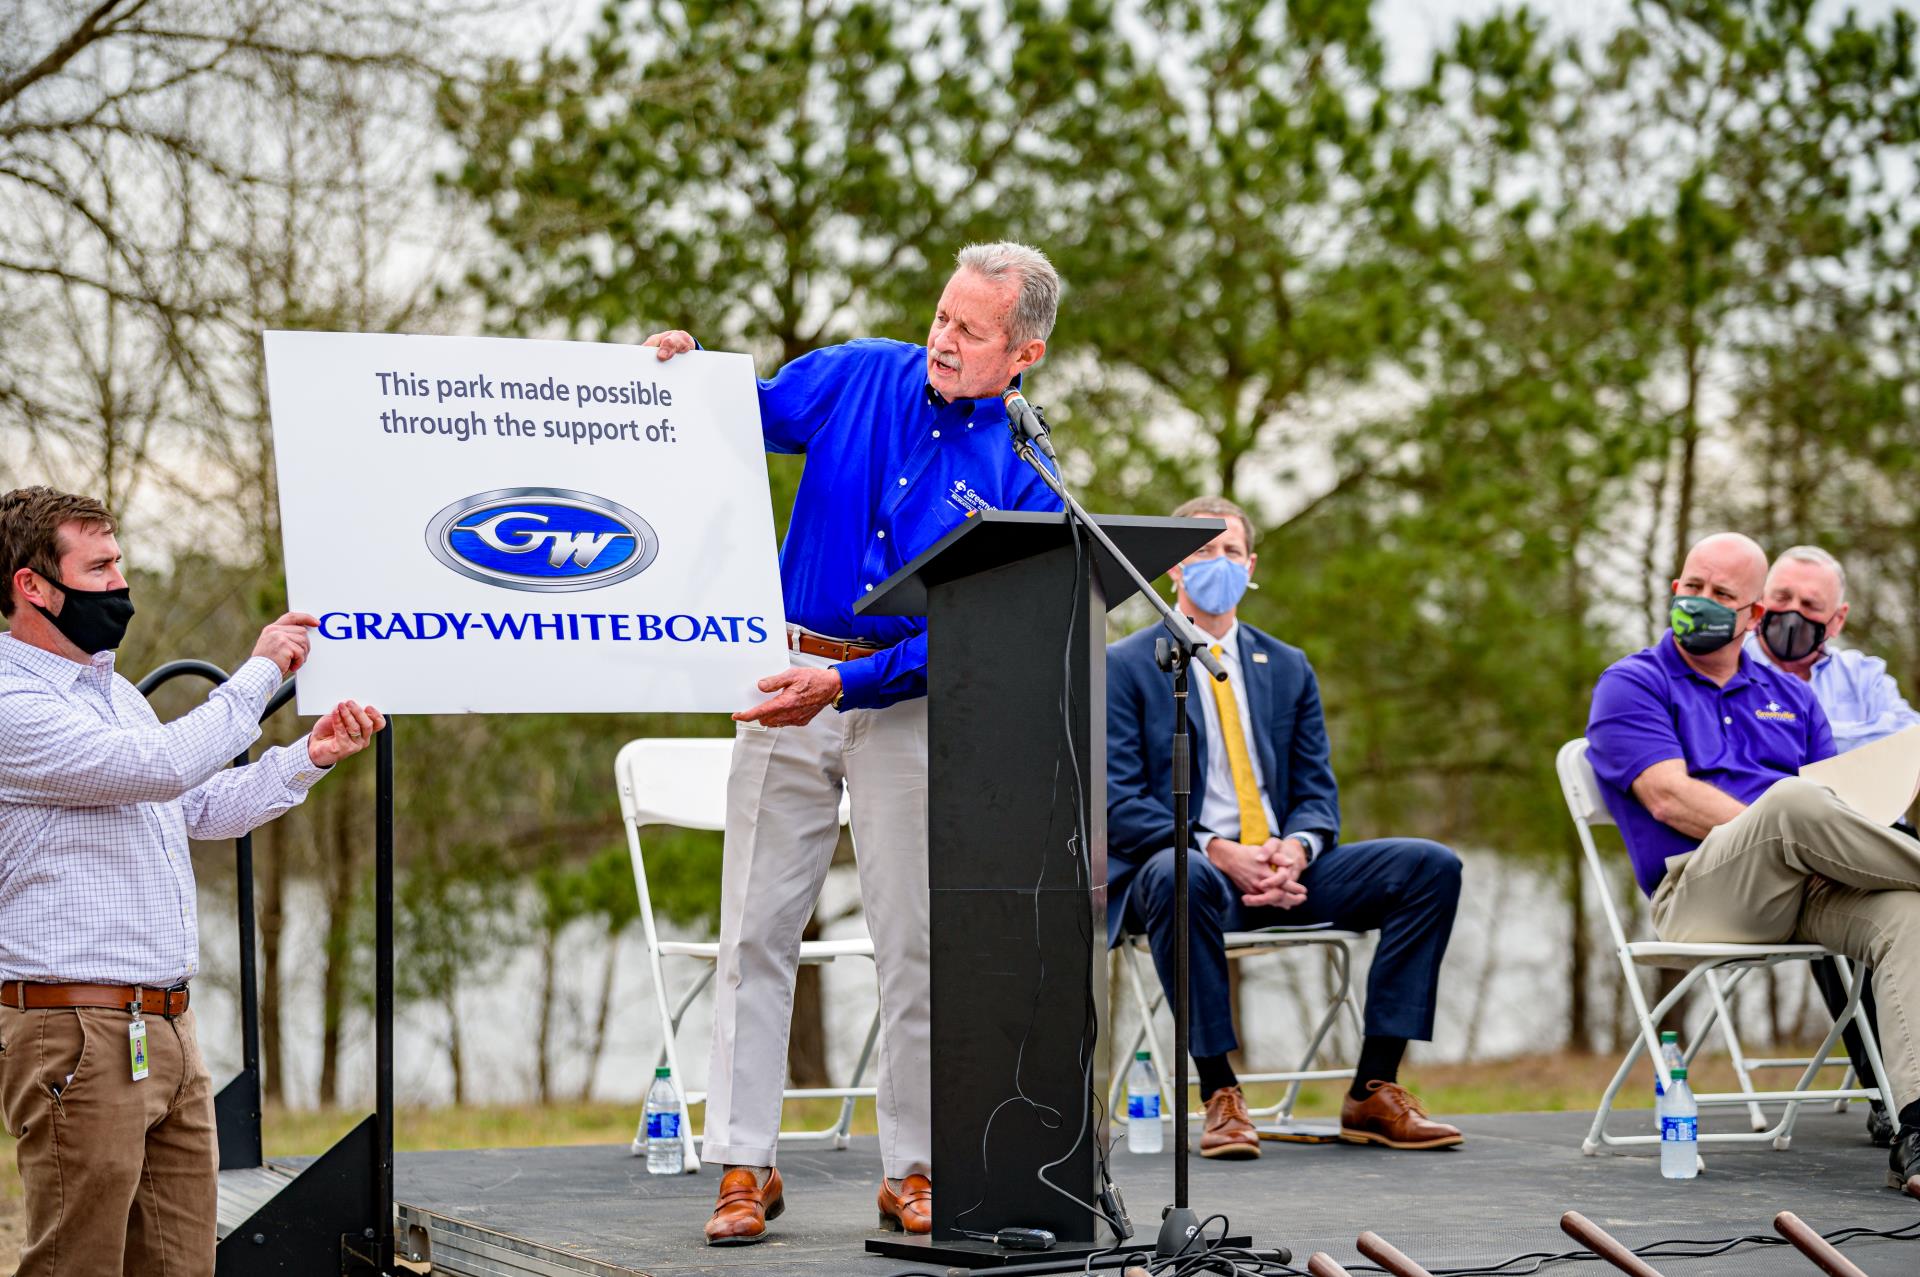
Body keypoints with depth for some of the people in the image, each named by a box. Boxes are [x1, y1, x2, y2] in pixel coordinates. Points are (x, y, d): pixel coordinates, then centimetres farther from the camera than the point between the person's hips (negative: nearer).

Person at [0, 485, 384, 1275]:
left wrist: (308, 757, 13)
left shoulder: (113, 690, 18)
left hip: (170, 1028, 9)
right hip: (80, 1032, -9)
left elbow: (206, 809, 26)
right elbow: (161, 767, -23)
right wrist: (259, 672, -13)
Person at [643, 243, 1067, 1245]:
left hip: (913, 706, -2)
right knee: (755, 929, 0)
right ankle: (744, 1167, 5)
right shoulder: (860, 377, 2)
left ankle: (914, 1172, 12)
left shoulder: (1023, 476, -8)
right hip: (789, 679, 2)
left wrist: (844, 684, -24)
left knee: (915, 945, 1)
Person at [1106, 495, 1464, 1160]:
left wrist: (1295, 847, -11)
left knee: (1432, 866, -14)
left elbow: (1316, 788, 13)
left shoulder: (1287, 667, 18)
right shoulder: (1124, 666, 3)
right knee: (1181, 878, -42)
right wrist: (1214, 851, -21)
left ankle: (1374, 1092, -13)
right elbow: (1119, 802, -7)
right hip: (1183, 865, -5)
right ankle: (1220, 1097, -28)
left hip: (1282, 870, 5)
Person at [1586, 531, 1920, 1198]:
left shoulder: (1788, 695, 27)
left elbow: (1837, 805, 19)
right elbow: (1670, 798, -6)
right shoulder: (1632, 685, 10)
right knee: (1792, 799, -37)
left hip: (1808, 892, 5)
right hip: (1698, 893, -5)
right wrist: (1781, 834, -14)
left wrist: (1813, 845, -7)